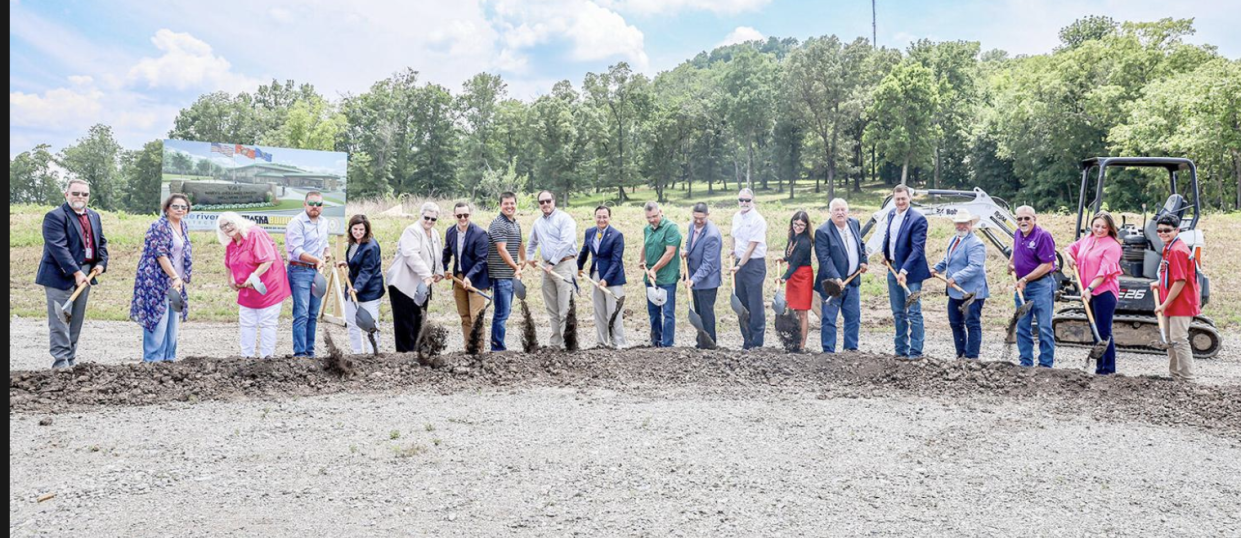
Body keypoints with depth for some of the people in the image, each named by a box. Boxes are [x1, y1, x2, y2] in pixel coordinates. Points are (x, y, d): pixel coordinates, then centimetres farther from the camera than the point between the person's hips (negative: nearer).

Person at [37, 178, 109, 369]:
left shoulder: (94, 216, 15)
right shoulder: (55, 216, -10)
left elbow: (102, 242, 20)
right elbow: (58, 248, -18)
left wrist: (101, 263, 2)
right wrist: (76, 272, -24)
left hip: (85, 275, 7)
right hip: (61, 276, -7)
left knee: (76, 321, 11)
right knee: (60, 321, -6)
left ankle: (71, 360, 19)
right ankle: (60, 362, -5)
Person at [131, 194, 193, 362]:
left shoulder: (184, 226, 13)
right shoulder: (159, 226, -12)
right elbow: (160, 254, -19)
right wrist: (175, 277, -25)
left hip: (175, 284, 8)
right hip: (157, 282, -8)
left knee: (173, 323, 10)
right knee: (158, 321, -7)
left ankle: (169, 358, 18)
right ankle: (152, 360, 0)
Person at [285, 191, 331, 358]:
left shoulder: (323, 223, 12)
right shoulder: (296, 223, -12)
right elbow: (297, 251, -20)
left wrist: (326, 253, 6)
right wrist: (316, 260, -32)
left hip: (317, 271, 7)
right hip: (300, 271, -7)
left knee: (313, 315, 10)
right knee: (301, 315, -10)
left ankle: (310, 351, 17)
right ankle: (300, 353, -9)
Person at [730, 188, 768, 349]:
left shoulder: (757, 220, -13)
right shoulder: (736, 217, 9)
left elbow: (751, 247, -15)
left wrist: (739, 266, -15)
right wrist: (733, 252, 10)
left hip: (754, 264, -7)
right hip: (739, 263, 7)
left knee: (755, 305, -4)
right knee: (742, 304, 11)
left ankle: (757, 343, 3)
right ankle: (747, 341, 20)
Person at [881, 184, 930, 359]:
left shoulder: (918, 218, -14)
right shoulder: (891, 214, 8)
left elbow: (918, 248, -20)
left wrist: (904, 270, -27)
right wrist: (885, 253, 7)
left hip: (910, 271, -7)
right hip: (893, 269, 8)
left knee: (914, 313, -4)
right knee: (898, 313, 14)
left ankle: (916, 351, 1)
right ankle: (901, 351, 24)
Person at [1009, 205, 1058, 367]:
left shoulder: (1043, 236, -14)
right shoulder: (1017, 234, 9)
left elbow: (1047, 265, -17)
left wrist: (1025, 279, -18)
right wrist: (1011, 263, 17)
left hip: (1040, 285, -8)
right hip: (1021, 286, 8)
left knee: (1044, 328, -2)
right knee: (1022, 328, 10)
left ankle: (1046, 364, 3)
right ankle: (1026, 363, 17)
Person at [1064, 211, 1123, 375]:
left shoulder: (1112, 246, -11)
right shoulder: (1087, 239, 11)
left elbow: (1104, 271, -18)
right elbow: (1069, 249, 25)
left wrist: (1090, 289, -25)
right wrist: (1069, 257, 2)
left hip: (1104, 292, -8)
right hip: (1090, 293, 8)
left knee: (1104, 332, -7)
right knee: (1096, 331, 14)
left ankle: (1108, 370, -1)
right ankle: (1099, 368, 23)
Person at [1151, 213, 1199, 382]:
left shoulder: (1178, 250, -19)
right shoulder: (1168, 248, 12)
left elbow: (1180, 281, -22)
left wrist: (1164, 304, -19)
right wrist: (1159, 283, 11)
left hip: (1181, 304, -11)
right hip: (1172, 305, 11)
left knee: (1179, 341, -9)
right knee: (1171, 341, 17)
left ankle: (1187, 380, -3)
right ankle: (1175, 377, 28)